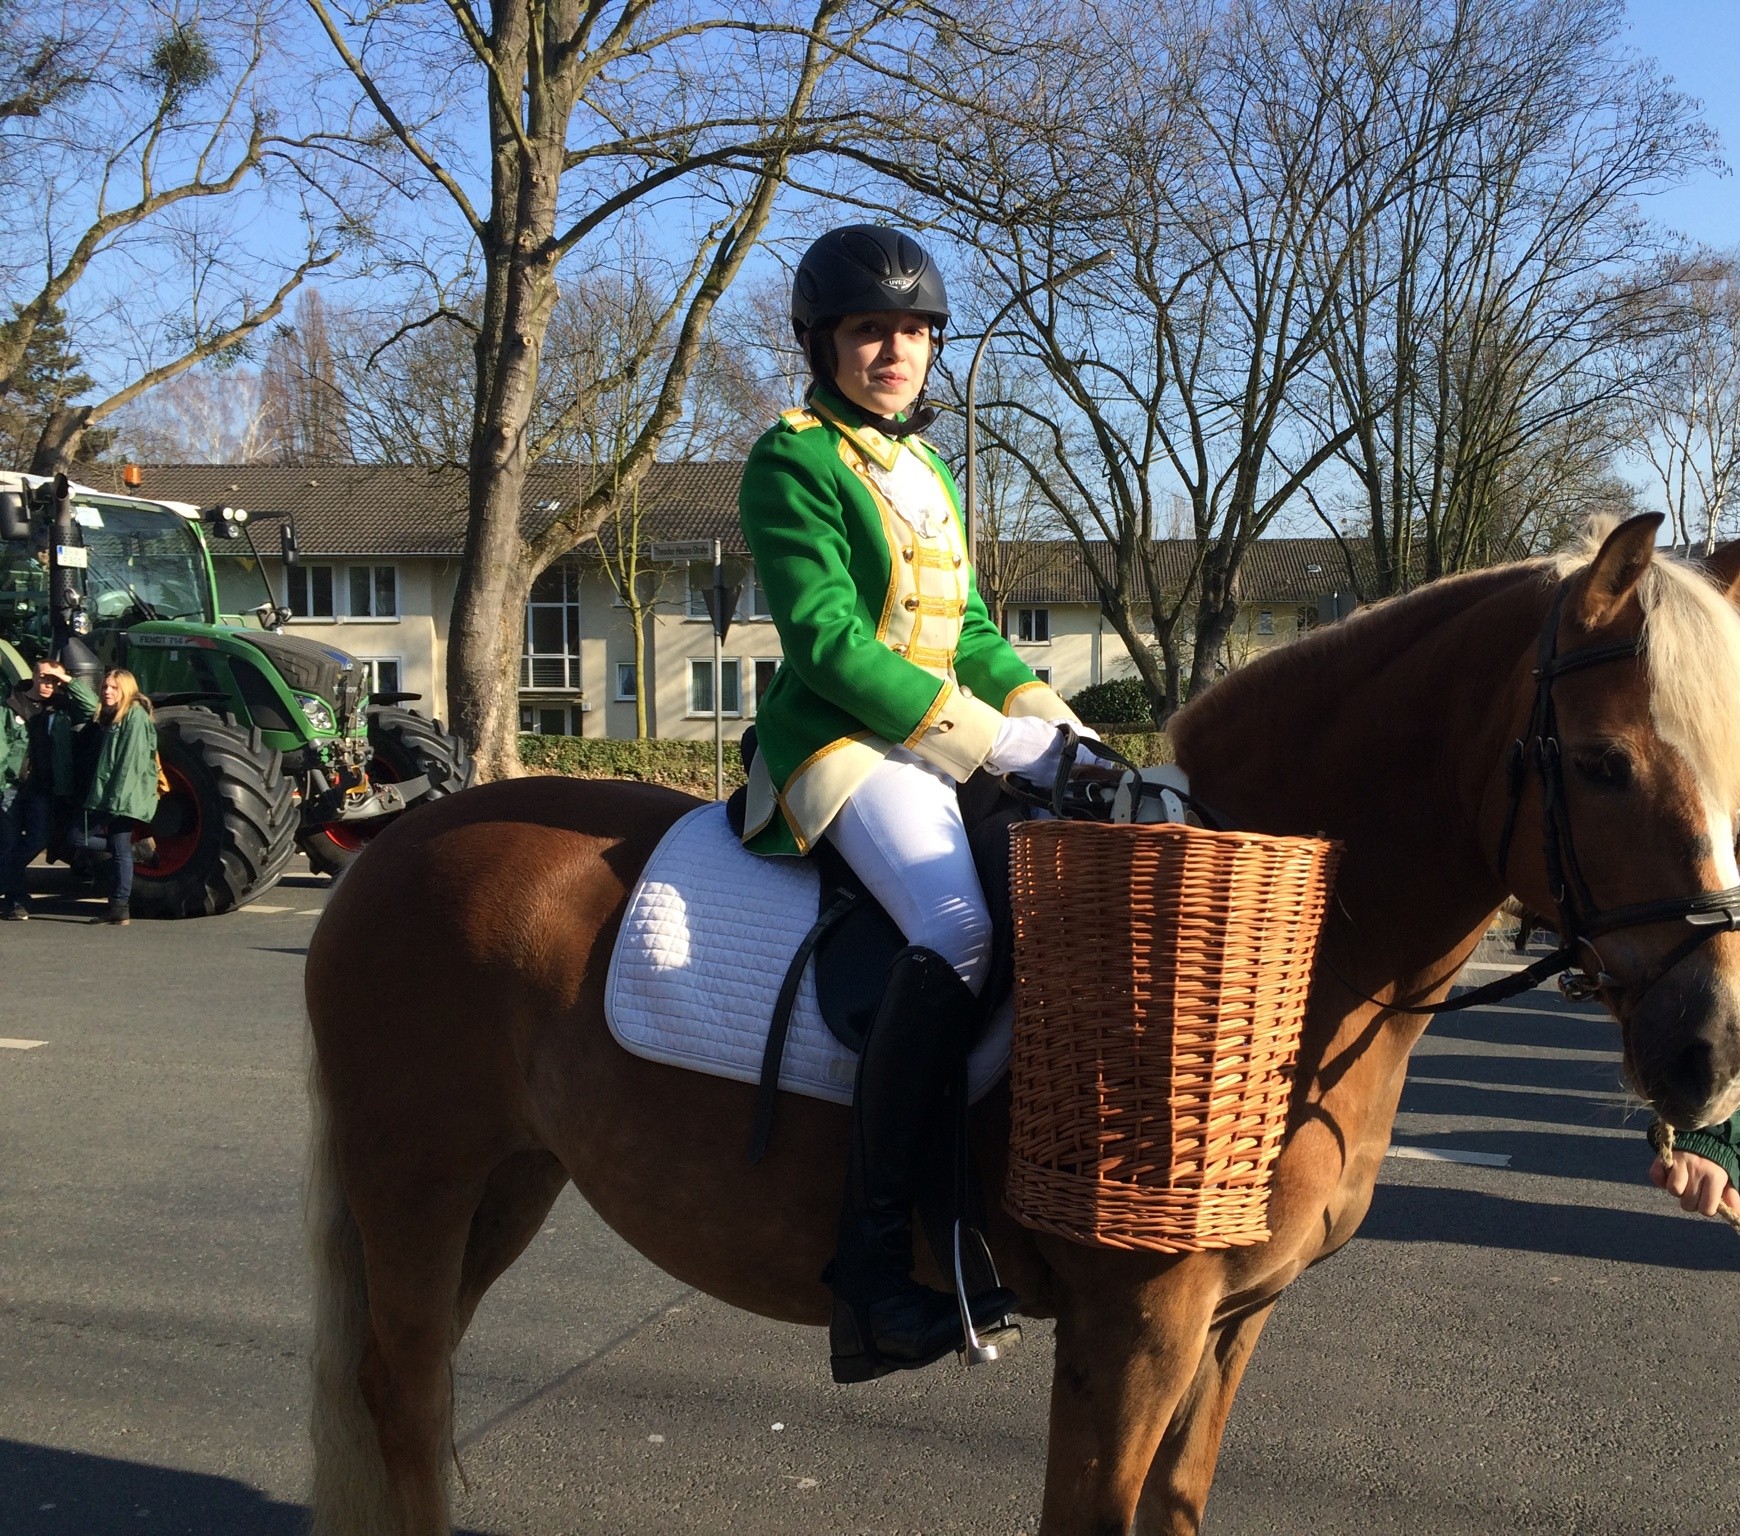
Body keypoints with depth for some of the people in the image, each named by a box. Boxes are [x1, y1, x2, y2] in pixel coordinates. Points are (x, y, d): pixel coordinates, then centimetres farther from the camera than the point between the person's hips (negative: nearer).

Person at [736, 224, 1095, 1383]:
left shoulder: (926, 474, 22)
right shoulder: (793, 461, -4)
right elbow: (831, 644, -14)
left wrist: (1052, 721, 4)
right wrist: (992, 738, -17)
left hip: (944, 739, 9)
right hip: (842, 741, -9)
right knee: (960, 926, -33)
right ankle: (875, 1256, -32)